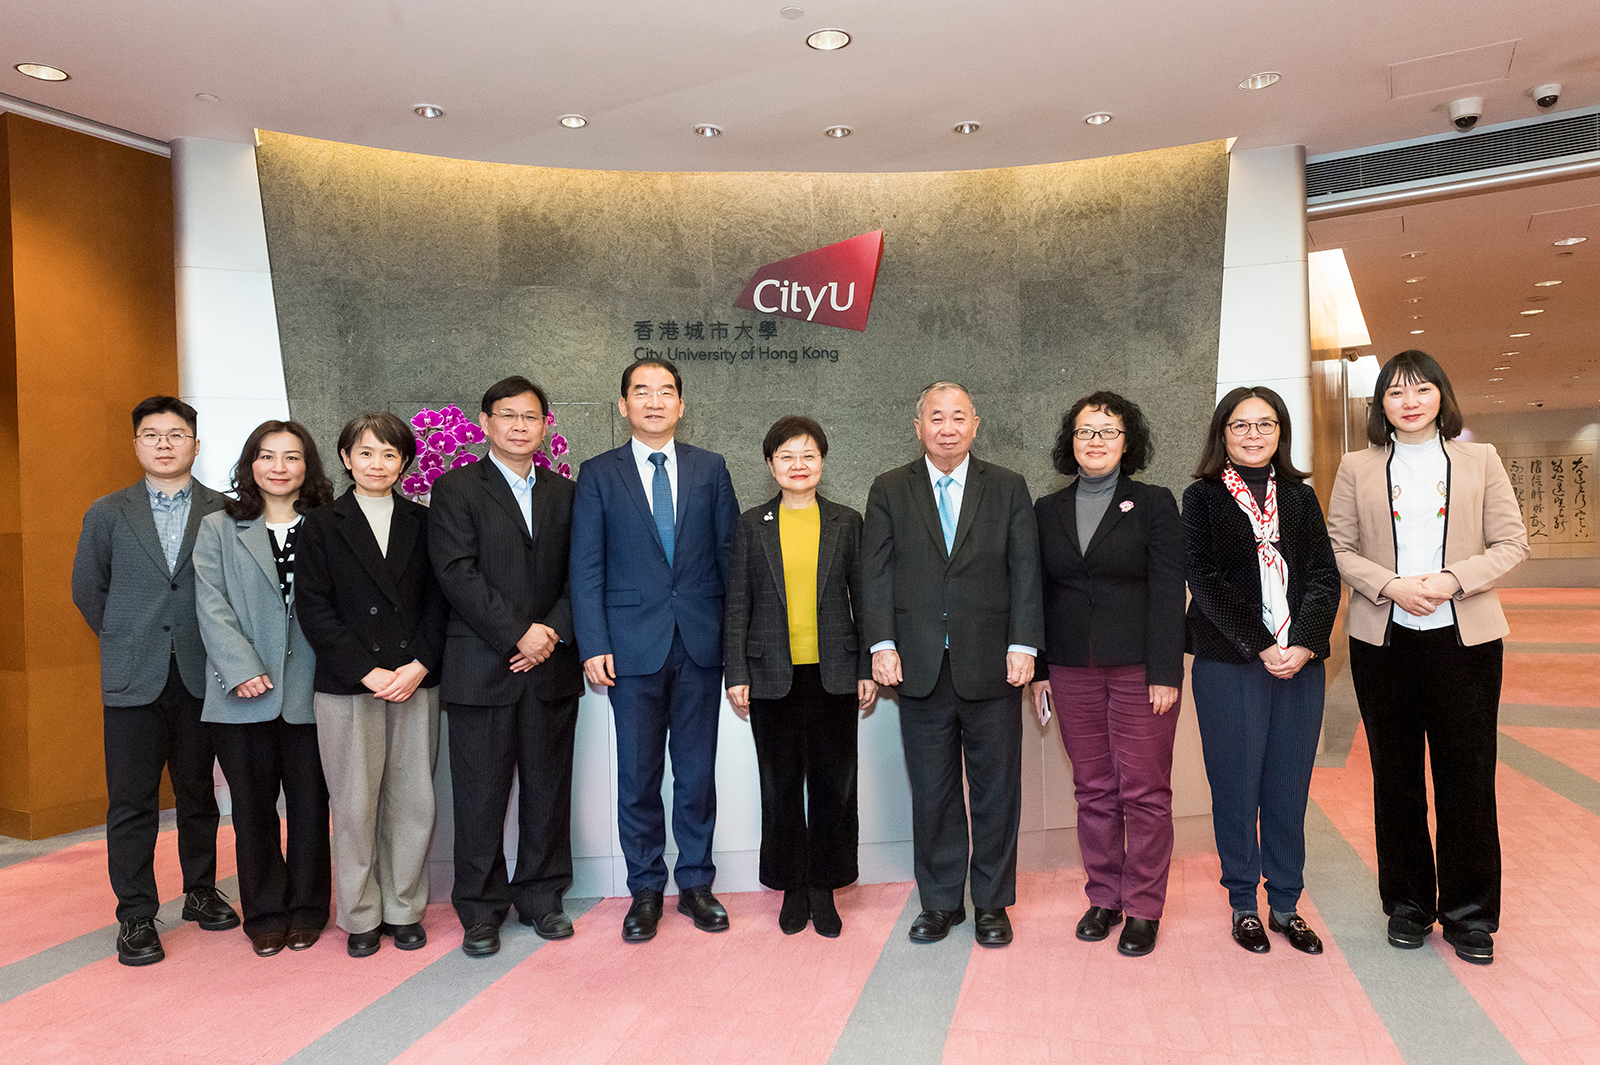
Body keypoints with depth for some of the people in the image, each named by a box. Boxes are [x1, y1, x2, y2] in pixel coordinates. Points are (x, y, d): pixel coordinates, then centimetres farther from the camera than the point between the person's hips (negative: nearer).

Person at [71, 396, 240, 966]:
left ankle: (201, 892, 28)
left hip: (201, 677, 0)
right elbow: (87, 588, 13)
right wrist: (124, 640, 10)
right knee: (131, 802, 3)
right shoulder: (107, 513, 6)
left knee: (199, 792, 12)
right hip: (132, 680, 0)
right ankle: (135, 916, 14)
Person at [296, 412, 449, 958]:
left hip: (415, 682, 2)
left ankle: (404, 908, 21)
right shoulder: (322, 525, 4)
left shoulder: (422, 522, 10)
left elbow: (438, 600, 6)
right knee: (354, 804, 3)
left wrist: (419, 665, -8)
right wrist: (368, 671, -11)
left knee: (412, 800, 5)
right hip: (347, 687, -1)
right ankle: (361, 916, 20)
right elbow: (315, 610, -2)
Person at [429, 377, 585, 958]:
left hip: (552, 667, 3)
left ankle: (541, 897, 25)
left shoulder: (564, 493, 13)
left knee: (548, 789, 10)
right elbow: (457, 573, -9)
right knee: (480, 794, 4)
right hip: (482, 667, -3)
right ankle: (481, 910, 19)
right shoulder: (455, 488, 2)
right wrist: (518, 635, -14)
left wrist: (552, 631, -9)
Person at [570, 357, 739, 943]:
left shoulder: (710, 468, 7)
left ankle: (696, 883, 25)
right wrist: (593, 645, -7)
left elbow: (730, 554, 7)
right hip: (633, 645, -1)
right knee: (638, 776, 7)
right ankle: (645, 889, 23)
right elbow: (586, 567, 1)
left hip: (701, 642, 1)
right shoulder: (598, 474, 4)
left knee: (697, 772, 9)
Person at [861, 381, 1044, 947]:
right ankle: (940, 900, 26)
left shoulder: (1008, 488, 6)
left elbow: (1025, 571, 1)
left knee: (996, 788, 9)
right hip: (920, 666, 0)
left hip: (991, 666, 0)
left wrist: (1022, 645, -8)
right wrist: (883, 644, -8)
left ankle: (992, 902, 25)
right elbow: (876, 573, 2)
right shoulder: (889, 491, 6)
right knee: (931, 790, 10)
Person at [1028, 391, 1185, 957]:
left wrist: (1164, 672, -11)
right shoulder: (1048, 510, 11)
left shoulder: (1154, 504, 2)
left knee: (1144, 791, 1)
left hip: (1139, 668, -3)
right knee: (1093, 790, 10)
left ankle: (1143, 907, 15)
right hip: (1073, 671, 3)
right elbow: (1039, 593, 11)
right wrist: (1038, 669, 6)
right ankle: (1103, 897, 23)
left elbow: (1168, 592, -4)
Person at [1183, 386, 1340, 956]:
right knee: (1236, 786, 4)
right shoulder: (1202, 497, 3)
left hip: (1300, 663, 3)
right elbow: (1206, 581, -6)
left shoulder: (1301, 497, 13)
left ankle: (1286, 904, 21)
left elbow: (1324, 576, 5)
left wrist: (1304, 644, -10)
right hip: (1228, 664, -3)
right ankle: (1243, 904, 18)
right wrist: (1261, 648, -13)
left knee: (1290, 787, 8)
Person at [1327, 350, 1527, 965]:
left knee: (1467, 775, 2)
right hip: (1383, 638, 1)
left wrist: (1453, 579, -14)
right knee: (1396, 775, 8)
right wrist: (1390, 585, -13)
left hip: (1464, 637, 0)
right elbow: (1338, 549, 3)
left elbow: (1511, 543, 3)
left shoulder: (1479, 460, 7)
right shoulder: (1357, 469, 7)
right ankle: (1408, 904, 23)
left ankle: (1469, 913, 18)